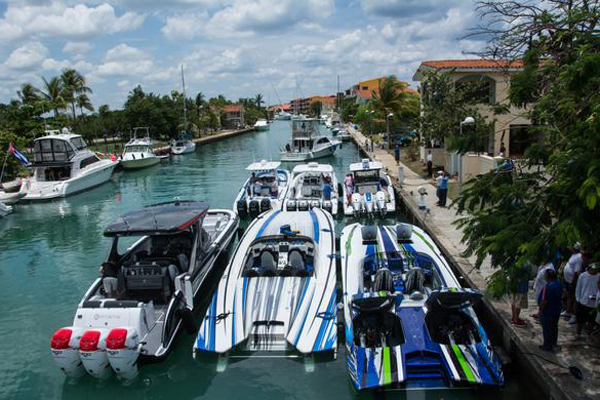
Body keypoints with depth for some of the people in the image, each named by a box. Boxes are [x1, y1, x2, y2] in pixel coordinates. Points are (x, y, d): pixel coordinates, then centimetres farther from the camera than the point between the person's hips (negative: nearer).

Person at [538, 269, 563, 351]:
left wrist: (540, 310, -13)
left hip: (547, 311, -8)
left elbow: (544, 300, -26)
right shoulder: (559, 284, -2)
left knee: (547, 329, 5)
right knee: (554, 327, 22)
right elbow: (560, 296, 10)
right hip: (557, 310, 8)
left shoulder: (548, 286, -28)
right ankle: (554, 343, 37)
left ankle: (547, 346, 14)